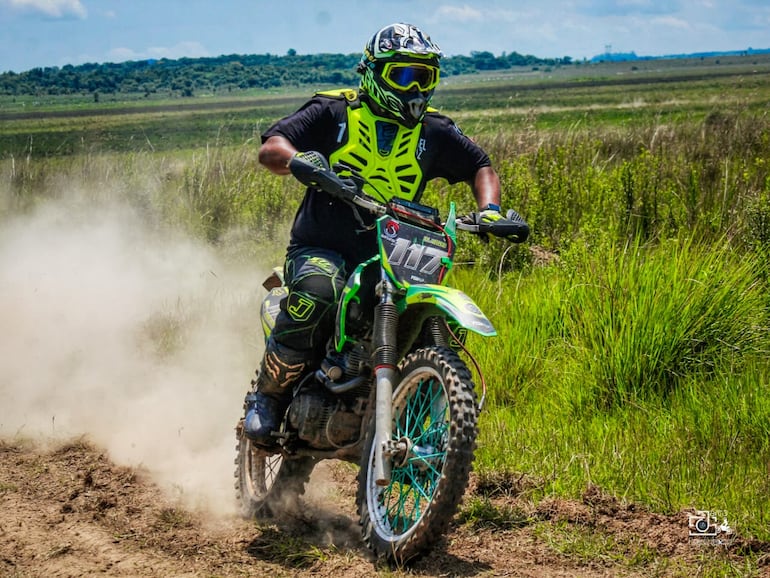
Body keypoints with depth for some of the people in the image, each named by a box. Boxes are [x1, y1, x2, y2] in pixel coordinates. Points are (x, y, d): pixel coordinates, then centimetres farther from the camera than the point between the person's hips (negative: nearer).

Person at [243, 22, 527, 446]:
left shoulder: (434, 133, 11)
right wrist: (302, 161, -32)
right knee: (318, 291, -37)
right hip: (321, 249, -4)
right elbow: (270, 148, -8)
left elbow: (480, 167, 21)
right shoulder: (334, 113, 1)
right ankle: (268, 395, -19)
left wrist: (488, 209, -2)